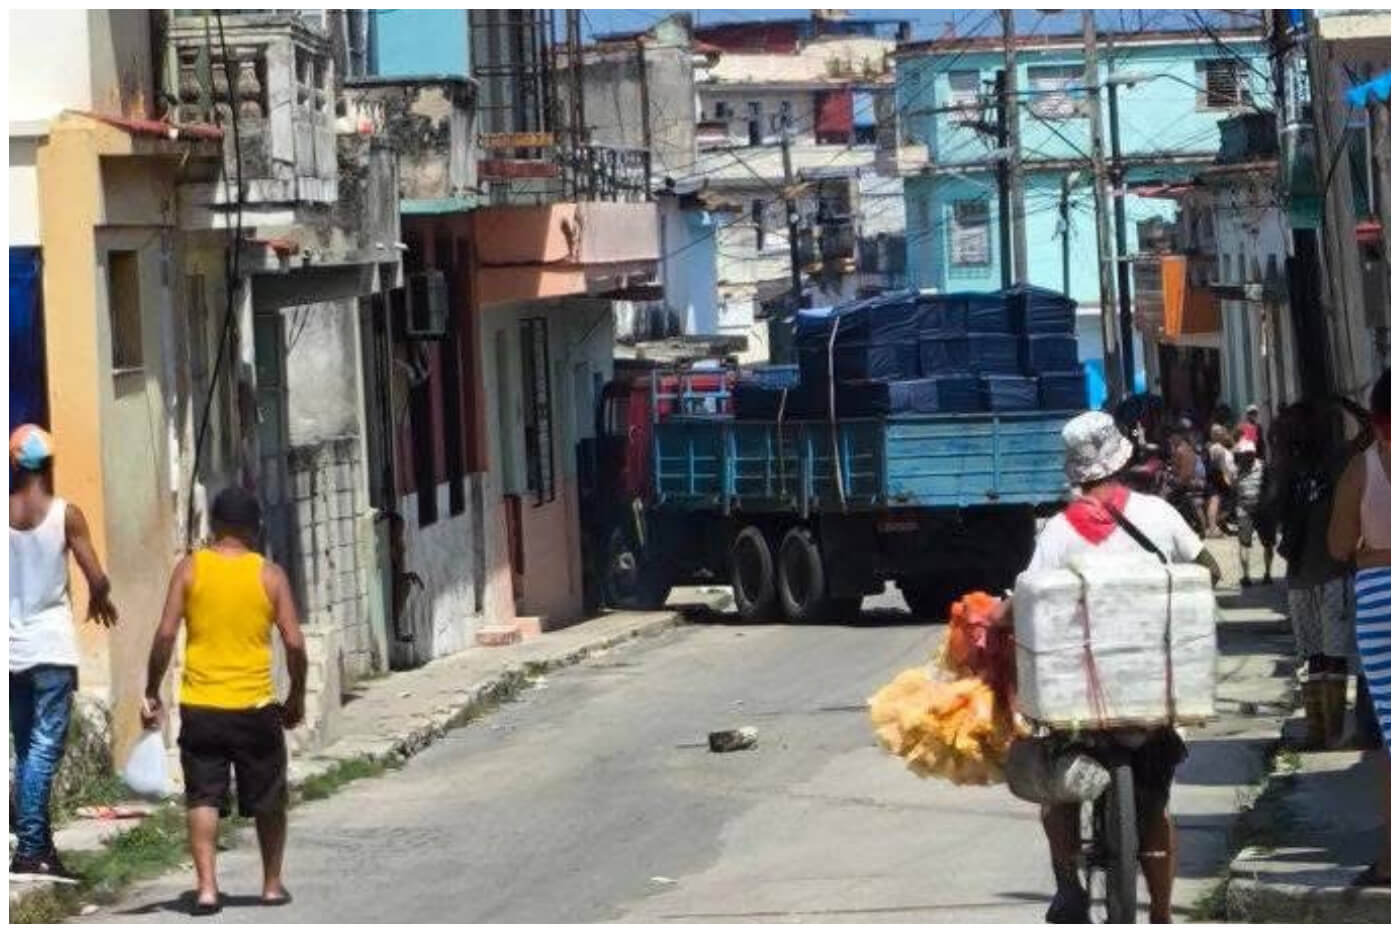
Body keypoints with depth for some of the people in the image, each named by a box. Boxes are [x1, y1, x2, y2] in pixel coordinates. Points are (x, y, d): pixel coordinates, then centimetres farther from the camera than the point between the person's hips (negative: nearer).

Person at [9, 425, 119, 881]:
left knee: (26, 749, 14)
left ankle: (36, 842, 17)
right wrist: (100, 601, 13)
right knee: (44, 748, -4)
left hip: (11, 646, 3)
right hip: (51, 645, -3)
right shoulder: (66, 514, -7)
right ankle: (30, 850, -10)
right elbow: (97, 578, -9)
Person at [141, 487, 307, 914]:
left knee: (203, 798, 3)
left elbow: (166, 634, -7)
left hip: (200, 706, 0)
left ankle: (206, 887, -8)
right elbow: (294, 643, -4)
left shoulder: (190, 569, -1)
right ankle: (272, 884, 22)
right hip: (255, 706, 0)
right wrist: (297, 696, 10)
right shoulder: (269, 574, -1)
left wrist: (152, 693, 2)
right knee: (269, 799, 15)